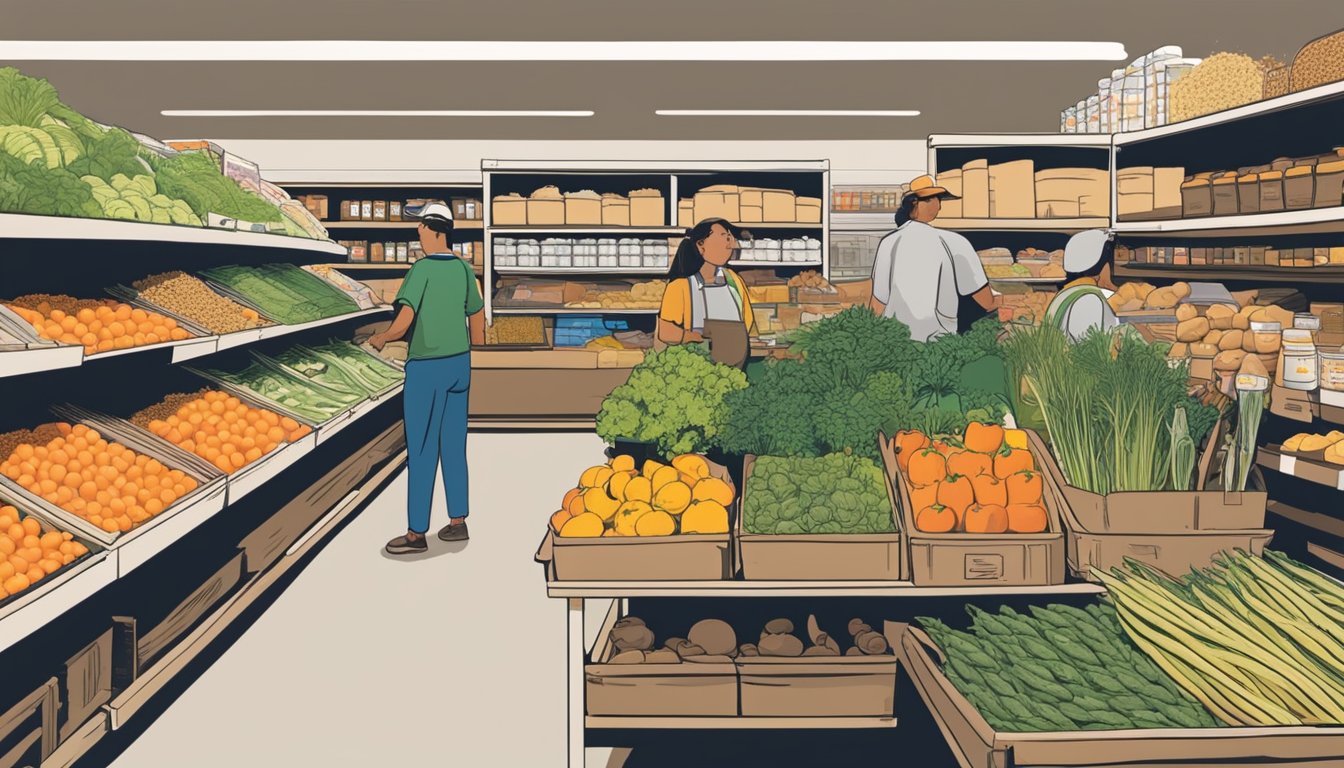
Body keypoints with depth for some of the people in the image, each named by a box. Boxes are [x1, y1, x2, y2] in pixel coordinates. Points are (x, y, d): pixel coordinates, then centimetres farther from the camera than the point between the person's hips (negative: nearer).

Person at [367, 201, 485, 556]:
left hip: (426, 369, -7)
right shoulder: (464, 269, 5)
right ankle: (457, 522, 20)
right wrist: (469, 365, 23)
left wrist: (380, 338, -4)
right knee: (454, 447, 13)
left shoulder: (423, 268, -16)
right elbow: (478, 324, 13)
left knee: (421, 451, 0)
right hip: (459, 365, 7)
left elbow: (403, 323, -25)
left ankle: (416, 533, 8)